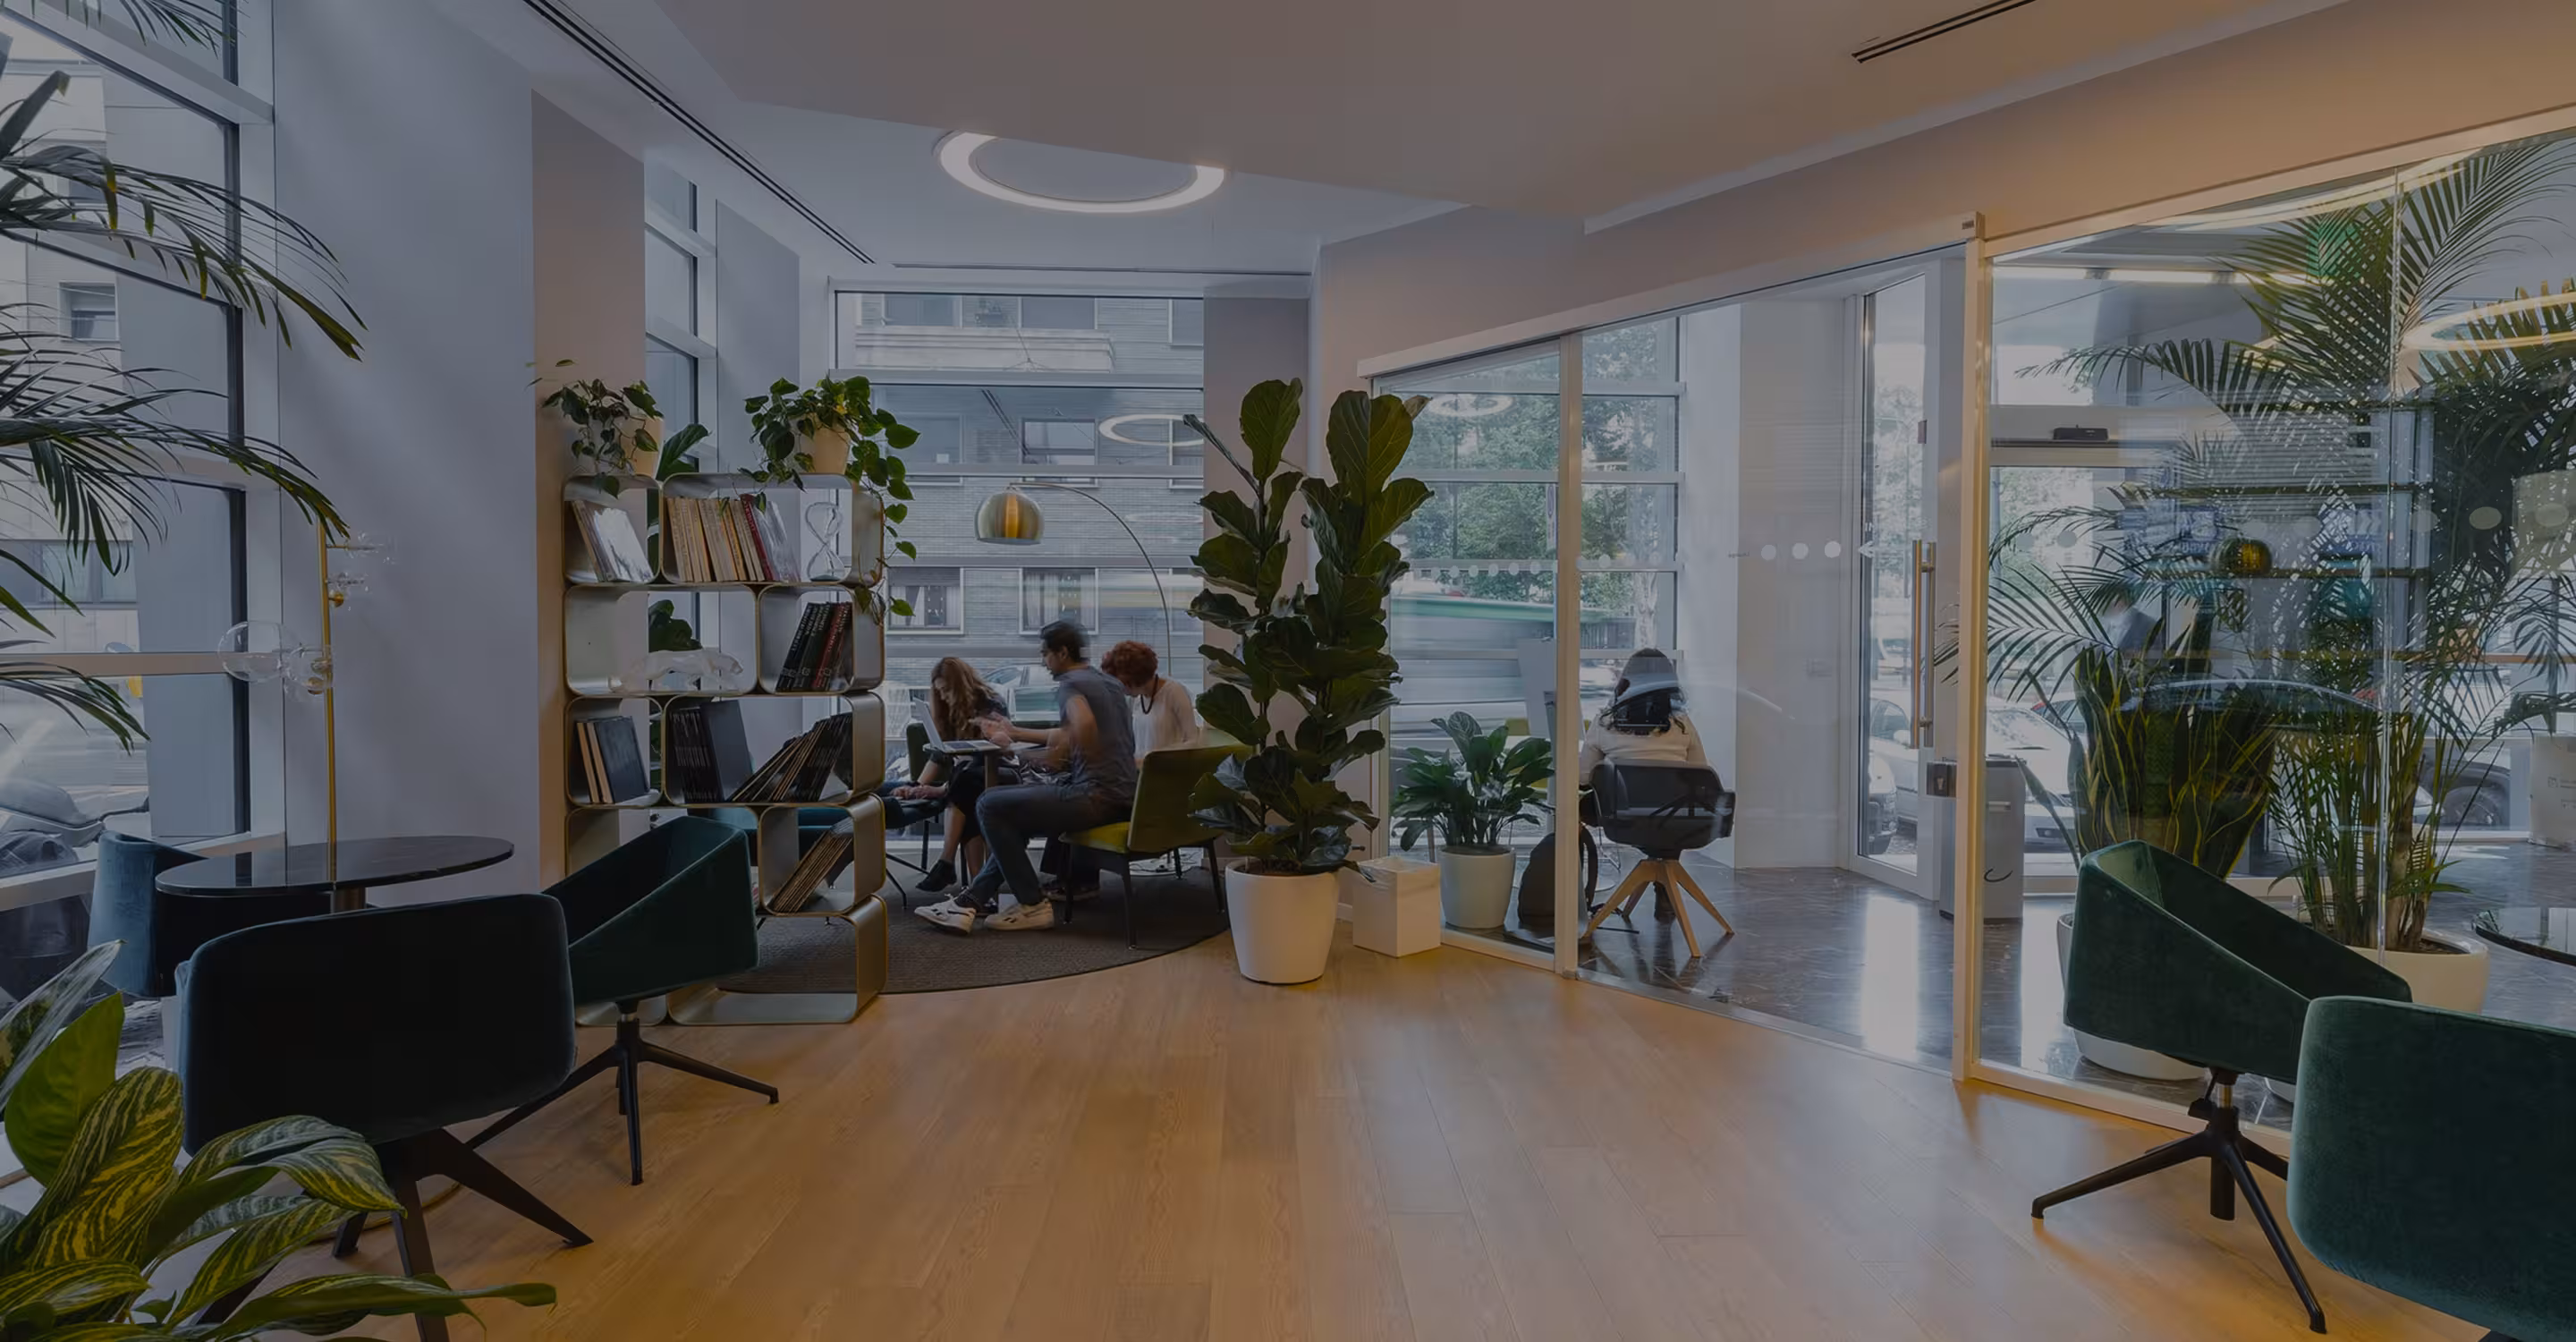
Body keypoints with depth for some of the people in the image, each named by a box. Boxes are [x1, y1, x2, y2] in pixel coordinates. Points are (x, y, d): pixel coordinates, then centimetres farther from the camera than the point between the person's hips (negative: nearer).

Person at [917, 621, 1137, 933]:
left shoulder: (1070, 684, -9)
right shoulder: (1105, 680, 21)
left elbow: (1084, 725, -32)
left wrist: (1059, 755, -14)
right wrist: (1014, 734, 40)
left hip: (1096, 796, -10)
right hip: (1122, 794, 10)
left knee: (990, 805, -4)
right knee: (1014, 813, 22)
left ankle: (1033, 906, 0)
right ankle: (972, 900, 15)